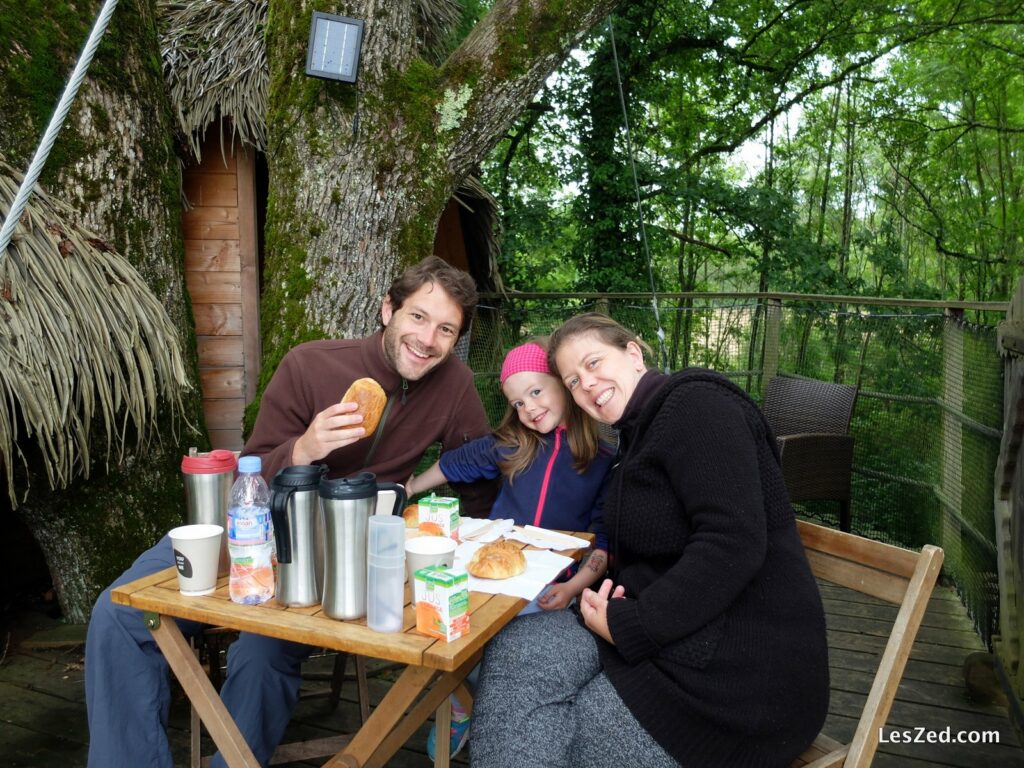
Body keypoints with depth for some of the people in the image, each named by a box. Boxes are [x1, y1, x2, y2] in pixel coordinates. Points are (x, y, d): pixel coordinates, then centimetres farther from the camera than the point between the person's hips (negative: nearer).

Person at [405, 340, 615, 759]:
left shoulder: (604, 461, -2)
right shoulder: (510, 445, 5)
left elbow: (606, 539, -1)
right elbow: (454, 463, 21)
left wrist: (574, 586, -13)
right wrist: (409, 490, 30)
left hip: (551, 585, -3)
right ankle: (459, 709, 14)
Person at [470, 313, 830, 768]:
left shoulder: (696, 403, -14)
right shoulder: (638, 434, 16)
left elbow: (733, 546, -24)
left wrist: (628, 625, -18)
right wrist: (610, 602, -2)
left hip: (741, 667, -8)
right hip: (676, 632, 8)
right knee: (515, 651, -7)